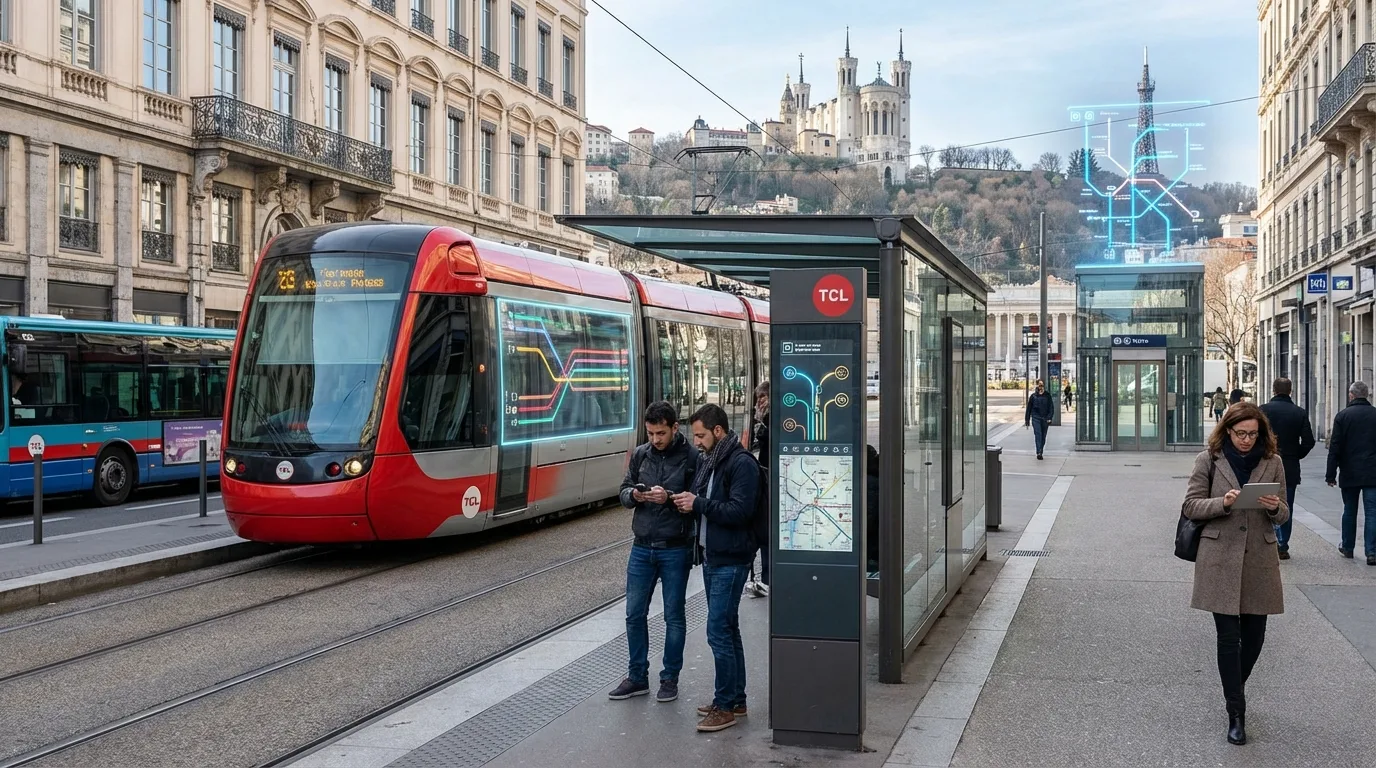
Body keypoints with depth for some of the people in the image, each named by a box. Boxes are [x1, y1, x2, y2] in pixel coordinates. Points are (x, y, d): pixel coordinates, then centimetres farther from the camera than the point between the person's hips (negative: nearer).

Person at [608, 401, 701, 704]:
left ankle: (670, 679, 19)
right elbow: (624, 491, 11)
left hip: (675, 550, -4)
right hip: (642, 548, 4)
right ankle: (637, 677, 22)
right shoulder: (641, 455, 5)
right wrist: (633, 495, -11)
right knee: (634, 614, 9)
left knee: (674, 616, 7)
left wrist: (669, 497, -25)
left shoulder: (692, 458, -9)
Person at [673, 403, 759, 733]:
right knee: (728, 630, 14)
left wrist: (698, 504, -18)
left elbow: (739, 510, -23)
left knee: (719, 631, -9)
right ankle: (736, 700, 23)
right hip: (712, 558, 10)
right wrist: (688, 503, 2)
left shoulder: (742, 463, -15)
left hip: (731, 561, -10)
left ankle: (725, 706, -2)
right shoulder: (711, 461, 15)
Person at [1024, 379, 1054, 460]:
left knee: (1043, 436, 7)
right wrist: (1027, 420, 10)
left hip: (1045, 419, 2)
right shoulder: (1033, 396, 4)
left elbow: (1051, 407, 3)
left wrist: (1049, 418, -8)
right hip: (1036, 418, -2)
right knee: (1038, 434, -17)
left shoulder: (1047, 395, 4)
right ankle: (1039, 452, -25)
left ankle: (1040, 453, 20)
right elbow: (1029, 408, 10)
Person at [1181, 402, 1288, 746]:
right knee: (1229, 635, -3)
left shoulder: (1272, 462, 6)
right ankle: (1236, 714, 3)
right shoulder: (1209, 460, -1)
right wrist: (1223, 502, -19)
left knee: (1254, 634, 9)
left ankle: (1235, 689, 36)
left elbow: (1283, 515, 11)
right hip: (1220, 559, -3)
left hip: (1260, 559, 3)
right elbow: (1190, 506, -1)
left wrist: (1275, 507, -13)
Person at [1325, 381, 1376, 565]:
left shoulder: (1342, 416, -4)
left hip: (1349, 474, 0)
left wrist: (1331, 475, -1)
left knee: (1349, 511, 14)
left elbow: (1335, 448, -5)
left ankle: (1347, 547, 25)